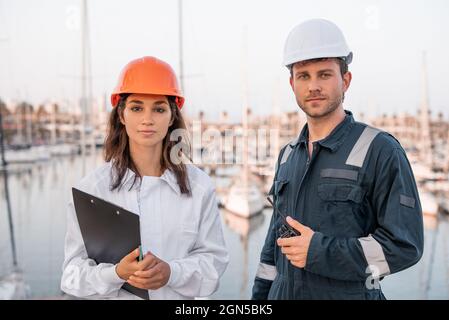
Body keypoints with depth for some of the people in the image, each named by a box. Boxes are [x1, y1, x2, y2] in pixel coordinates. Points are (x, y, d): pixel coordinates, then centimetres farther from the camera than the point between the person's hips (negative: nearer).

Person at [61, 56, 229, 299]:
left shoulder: (199, 186, -7)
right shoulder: (93, 187, -11)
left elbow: (213, 259, -7)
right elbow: (74, 272, -11)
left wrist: (171, 272, -23)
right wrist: (117, 273, -28)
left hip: (178, 296, 1)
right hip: (115, 295, -1)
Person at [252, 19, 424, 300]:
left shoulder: (381, 151, -11)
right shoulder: (288, 155, 8)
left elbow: (405, 245, -15)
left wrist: (320, 252, -19)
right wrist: (260, 294, 10)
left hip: (350, 293, -5)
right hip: (283, 293, 5)